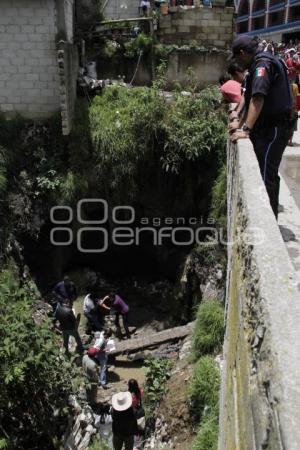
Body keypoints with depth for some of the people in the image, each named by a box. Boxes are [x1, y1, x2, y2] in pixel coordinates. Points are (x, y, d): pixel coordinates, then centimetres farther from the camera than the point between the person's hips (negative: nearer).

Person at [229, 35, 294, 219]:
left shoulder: (262, 63, -15)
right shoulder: (259, 65, 18)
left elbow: (258, 99, -27)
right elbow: (252, 100, 25)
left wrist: (246, 130, -32)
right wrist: (240, 123, 27)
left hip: (274, 129, -10)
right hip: (270, 128, 10)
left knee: (266, 176, -10)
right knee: (269, 174, 17)